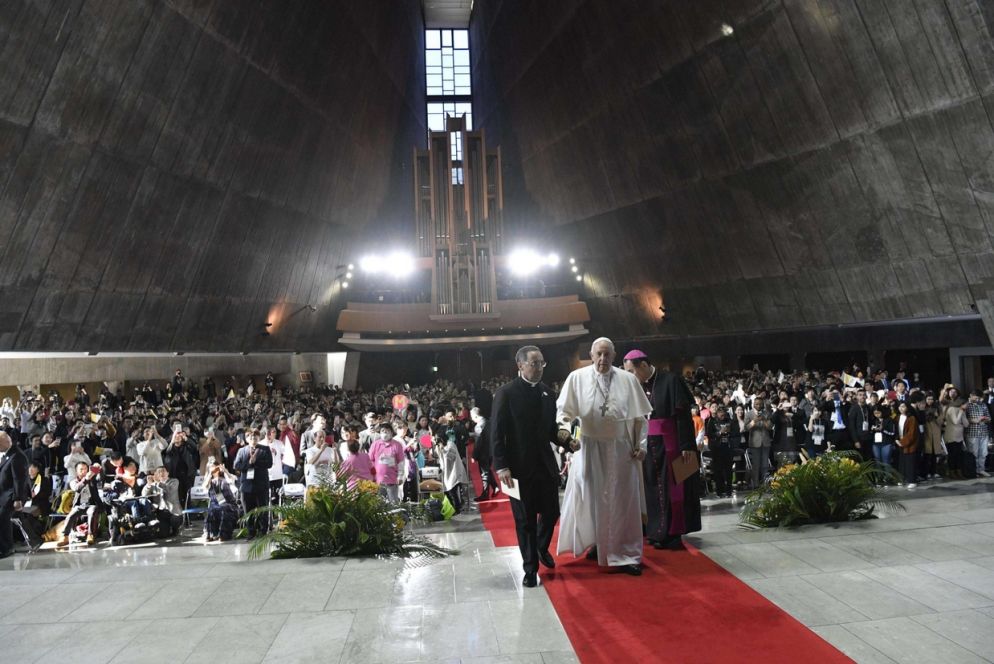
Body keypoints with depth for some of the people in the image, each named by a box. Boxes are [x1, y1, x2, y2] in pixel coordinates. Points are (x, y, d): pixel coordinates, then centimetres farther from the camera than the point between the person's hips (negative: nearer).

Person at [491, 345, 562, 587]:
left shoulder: (547, 392, 7)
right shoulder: (506, 393, -9)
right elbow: (496, 433, -11)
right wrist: (501, 467, -17)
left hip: (546, 465, 5)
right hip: (520, 467, -4)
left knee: (551, 513, 12)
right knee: (525, 521, 7)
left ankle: (542, 547, 43)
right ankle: (530, 569, 23)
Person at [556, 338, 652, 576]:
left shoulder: (628, 380, -1)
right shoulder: (577, 378, -3)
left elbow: (639, 416, 3)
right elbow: (565, 412, 0)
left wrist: (640, 445, -1)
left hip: (620, 449, 0)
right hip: (588, 447, 0)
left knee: (622, 502, 5)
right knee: (590, 499, 9)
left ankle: (625, 554, 15)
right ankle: (596, 543, 30)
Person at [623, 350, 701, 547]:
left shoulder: (670, 380, -10)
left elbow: (683, 415, -13)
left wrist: (687, 445, -18)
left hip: (669, 444, -6)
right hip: (648, 446, 6)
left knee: (671, 488, 1)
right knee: (653, 489, 9)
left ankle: (672, 534, 8)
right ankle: (657, 531, 19)